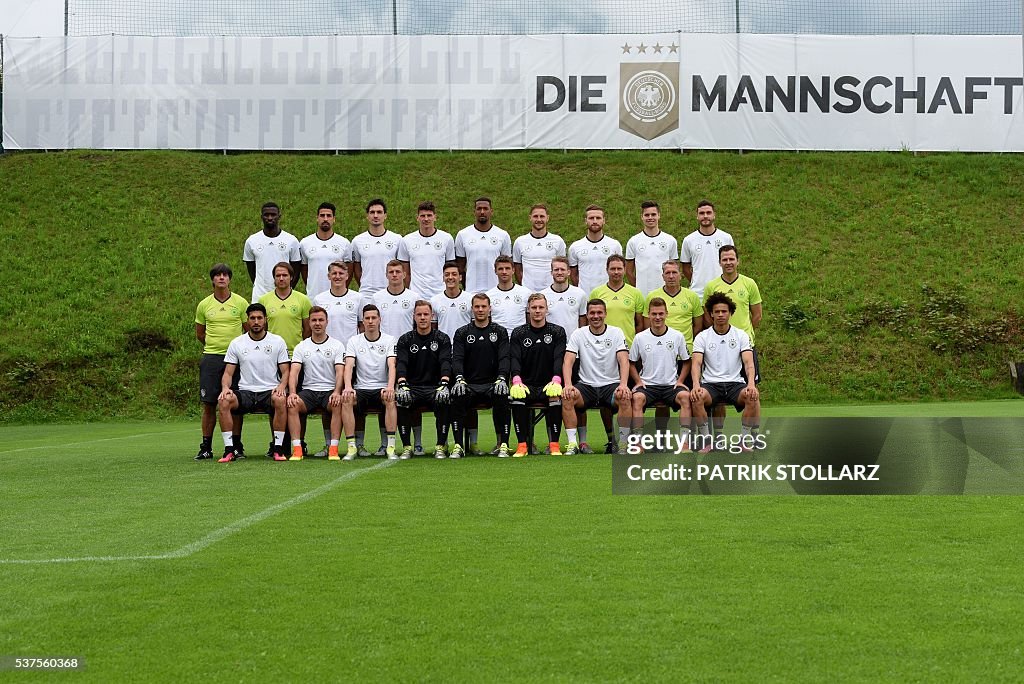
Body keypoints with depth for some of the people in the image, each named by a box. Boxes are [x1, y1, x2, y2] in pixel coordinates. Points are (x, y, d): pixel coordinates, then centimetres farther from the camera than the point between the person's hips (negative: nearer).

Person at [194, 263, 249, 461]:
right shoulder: (204, 305, 8)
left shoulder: (241, 302, 3)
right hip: (211, 358, 1)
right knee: (209, 404, -1)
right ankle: (206, 447, 4)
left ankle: (236, 445, 7)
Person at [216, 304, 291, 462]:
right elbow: (228, 373, 9)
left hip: (270, 391, -1)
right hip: (245, 392, 2)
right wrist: (225, 387, -13)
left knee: (280, 400, -37)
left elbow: (285, 371, 6)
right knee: (223, 401, -30)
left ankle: (278, 449, -27)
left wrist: (281, 386, -16)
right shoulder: (236, 343, 10)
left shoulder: (277, 342, 7)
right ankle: (229, 449, -22)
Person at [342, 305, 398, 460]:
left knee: (390, 398, -35)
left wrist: (390, 387, -29)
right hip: (361, 389, 1)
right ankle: (351, 447, -28)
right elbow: (348, 366, -6)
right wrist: (348, 387, -27)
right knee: (346, 399, -32)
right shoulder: (354, 341, 7)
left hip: (382, 389, -1)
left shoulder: (389, 340, 5)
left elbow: (391, 366, -9)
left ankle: (390, 447, -31)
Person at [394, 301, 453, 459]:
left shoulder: (442, 339, 8)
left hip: (435, 387, -1)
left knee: (443, 400, -33)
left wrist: (444, 385, -27)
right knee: (401, 399, -32)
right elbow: (401, 363, -5)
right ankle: (406, 447, -20)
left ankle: (440, 447, -21)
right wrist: (402, 385, -26)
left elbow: (445, 363, -7)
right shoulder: (405, 340, 10)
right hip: (412, 387, 1)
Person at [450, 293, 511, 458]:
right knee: (457, 396, -32)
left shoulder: (499, 332, 12)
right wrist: (459, 379, -20)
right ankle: (459, 445, -26)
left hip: (493, 383, 0)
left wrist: (501, 378, -20)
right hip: (469, 385, 0)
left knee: (502, 396, -34)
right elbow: (457, 358, 0)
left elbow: (504, 358, -1)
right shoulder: (462, 333, 13)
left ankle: (503, 445, -26)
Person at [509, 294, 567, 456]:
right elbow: (514, 358, -4)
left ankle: (554, 445, -26)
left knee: (556, 396, -33)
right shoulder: (518, 333, 10)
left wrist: (556, 380, -26)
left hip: (548, 385, -1)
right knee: (516, 396, -32)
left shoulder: (557, 332, 8)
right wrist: (517, 380, -25)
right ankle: (522, 445, -26)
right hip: (526, 384, 1)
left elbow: (559, 358, -6)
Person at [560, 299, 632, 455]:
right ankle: (572, 444, -24)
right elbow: (568, 361, -5)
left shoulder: (616, 333, 3)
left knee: (626, 398, -33)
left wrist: (623, 384, -27)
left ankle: (622, 444, -19)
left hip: (611, 385, -1)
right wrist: (568, 385, -24)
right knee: (567, 397, -29)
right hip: (586, 386, 1)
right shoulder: (578, 334, 4)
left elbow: (624, 360, -8)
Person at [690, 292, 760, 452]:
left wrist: (751, 384, -26)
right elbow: (696, 364, -6)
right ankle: (707, 441, -17)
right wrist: (696, 384, -28)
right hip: (710, 384, 0)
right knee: (696, 398, -34)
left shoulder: (741, 335, 7)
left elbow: (748, 362, -5)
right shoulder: (702, 337, 6)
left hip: (735, 384, 0)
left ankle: (745, 441, -15)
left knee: (753, 396, -32)